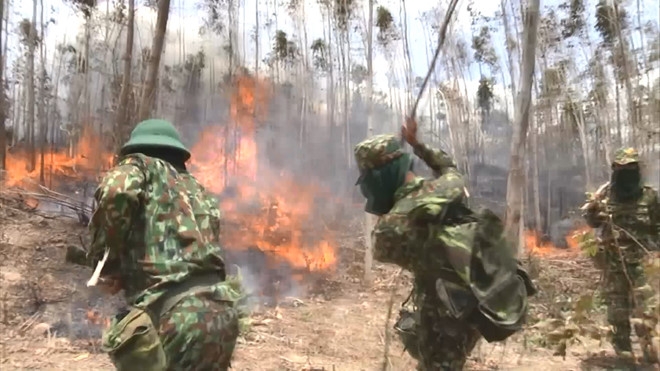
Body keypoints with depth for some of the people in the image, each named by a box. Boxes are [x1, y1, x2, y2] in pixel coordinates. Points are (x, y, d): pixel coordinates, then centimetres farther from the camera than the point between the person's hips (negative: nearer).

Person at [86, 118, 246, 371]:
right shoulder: (197, 190, 26)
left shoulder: (140, 165, 9)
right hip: (221, 313, 7)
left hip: (178, 317, -7)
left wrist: (106, 263, 0)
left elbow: (117, 192, -14)